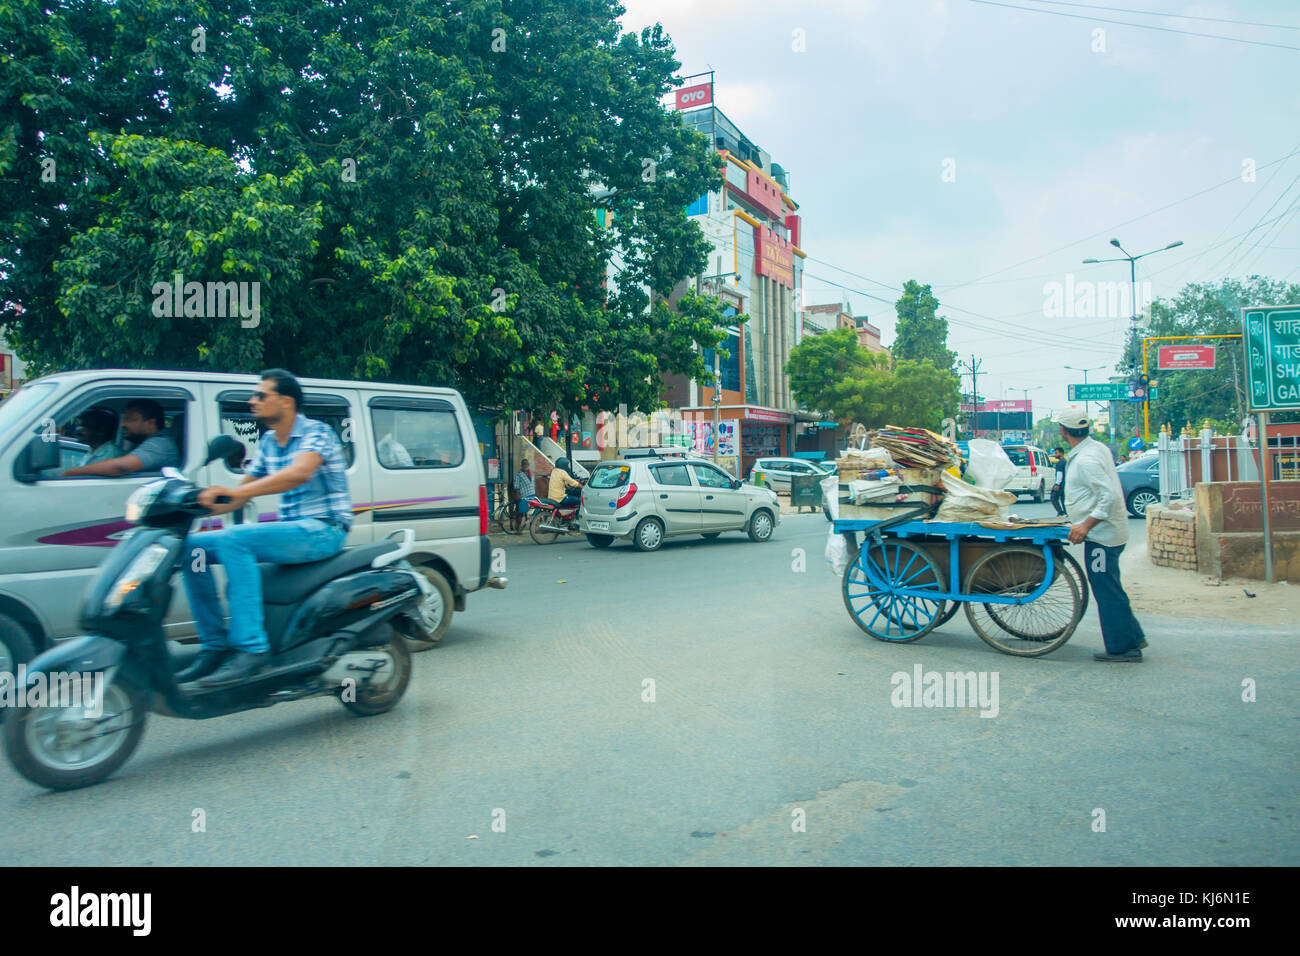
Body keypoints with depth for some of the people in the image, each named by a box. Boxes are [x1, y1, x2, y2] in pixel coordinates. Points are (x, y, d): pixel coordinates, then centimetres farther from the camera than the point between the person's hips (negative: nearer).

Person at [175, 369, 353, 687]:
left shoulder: (316, 432, -10)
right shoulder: (268, 443, 16)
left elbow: (299, 472, -31)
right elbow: (242, 492, 16)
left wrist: (233, 492, -37)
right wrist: (201, 504, -3)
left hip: (322, 530, -8)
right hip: (291, 530, 8)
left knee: (233, 539, -30)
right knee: (193, 547, -1)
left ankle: (250, 648, -31)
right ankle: (215, 646, 0)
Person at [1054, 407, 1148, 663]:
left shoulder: (1085, 460, -21)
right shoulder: (1098, 448, 10)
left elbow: (1110, 497, -28)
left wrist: (1086, 525, -25)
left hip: (1100, 536, -10)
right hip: (1109, 532, 10)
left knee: (1108, 593, -1)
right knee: (1110, 590, 19)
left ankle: (1124, 648, 7)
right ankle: (1133, 636, 27)